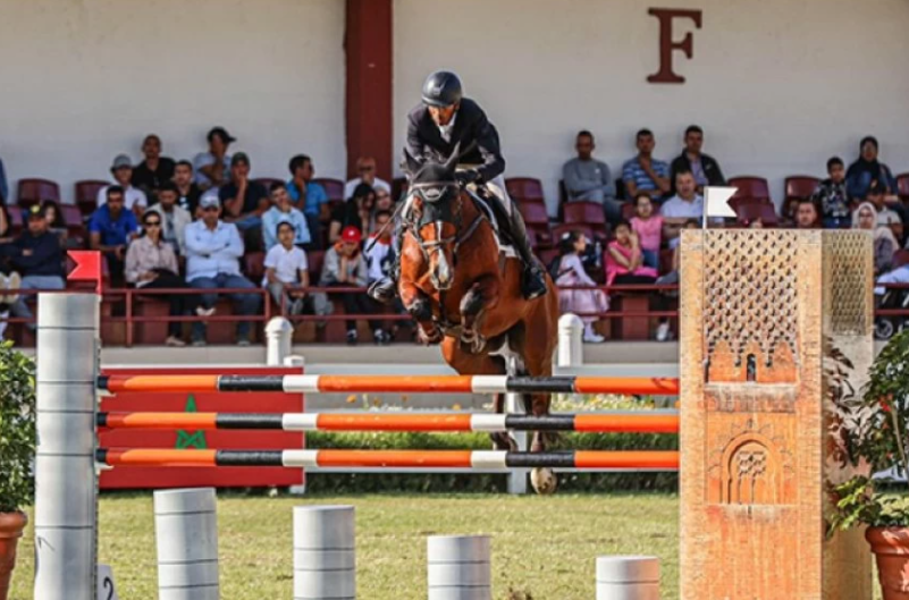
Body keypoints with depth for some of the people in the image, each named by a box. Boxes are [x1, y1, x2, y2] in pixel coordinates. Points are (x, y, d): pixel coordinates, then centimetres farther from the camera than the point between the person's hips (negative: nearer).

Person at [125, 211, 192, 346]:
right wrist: (143, 275, -11)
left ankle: (174, 334, -43)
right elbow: (129, 274, 10)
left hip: (170, 284, 3)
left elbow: (175, 272, 21)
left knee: (176, 294, -37)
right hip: (146, 285, -3)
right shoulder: (136, 245, 17)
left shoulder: (167, 247, 28)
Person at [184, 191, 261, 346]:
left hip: (229, 275, 3)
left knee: (252, 293, -29)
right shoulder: (192, 228, 17)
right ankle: (198, 336, -21)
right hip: (202, 275, -3)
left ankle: (243, 334, -12)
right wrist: (223, 246, 3)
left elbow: (238, 250, 5)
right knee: (208, 293, -41)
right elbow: (196, 247, -5)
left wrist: (210, 252, -1)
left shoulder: (230, 228, 24)